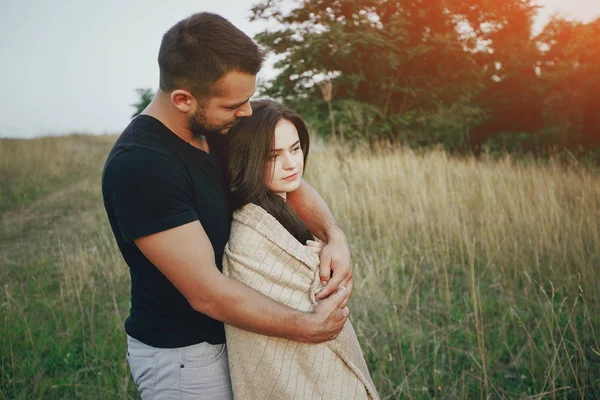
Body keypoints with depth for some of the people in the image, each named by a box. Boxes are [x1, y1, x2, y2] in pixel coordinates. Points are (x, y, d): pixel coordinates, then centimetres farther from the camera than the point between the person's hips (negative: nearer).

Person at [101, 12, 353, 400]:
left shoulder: (215, 131, -4)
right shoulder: (140, 166, -28)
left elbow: (290, 182, 4)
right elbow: (207, 292, -28)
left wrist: (334, 236, -15)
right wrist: (308, 327, -20)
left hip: (225, 333, 7)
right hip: (182, 353, -7)